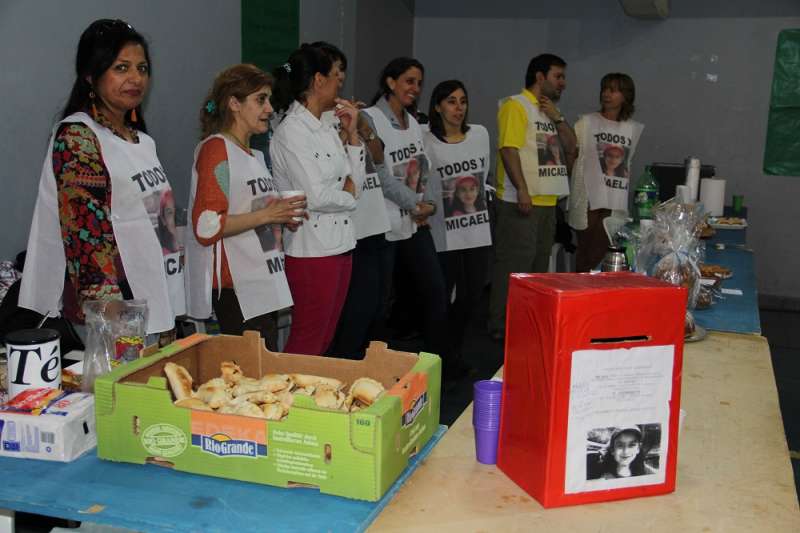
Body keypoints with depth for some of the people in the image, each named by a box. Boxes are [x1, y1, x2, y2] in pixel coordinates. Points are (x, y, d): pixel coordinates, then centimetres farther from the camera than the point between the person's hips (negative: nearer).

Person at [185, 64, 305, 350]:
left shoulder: (255, 155, 18)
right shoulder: (216, 148, -9)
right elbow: (206, 227, -19)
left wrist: (283, 215, 10)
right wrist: (267, 215, -16)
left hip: (264, 284, 9)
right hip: (236, 290, -9)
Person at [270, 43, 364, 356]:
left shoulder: (327, 129, 13)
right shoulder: (291, 132, -14)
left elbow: (356, 182, 11)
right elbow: (315, 196, -21)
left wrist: (351, 134, 4)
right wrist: (348, 195, -2)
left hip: (340, 244, 9)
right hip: (311, 249, -9)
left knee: (325, 341, 15)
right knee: (306, 343, -1)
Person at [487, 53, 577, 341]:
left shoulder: (550, 110, 20)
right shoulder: (516, 105, -7)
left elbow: (571, 147, 15)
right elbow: (509, 149, -16)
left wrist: (558, 118, 1)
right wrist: (522, 190, -24)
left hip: (547, 201, 9)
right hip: (521, 201, -9)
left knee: (539, 264, 13)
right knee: (514, 265, -7)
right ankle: (502, 326, 0)